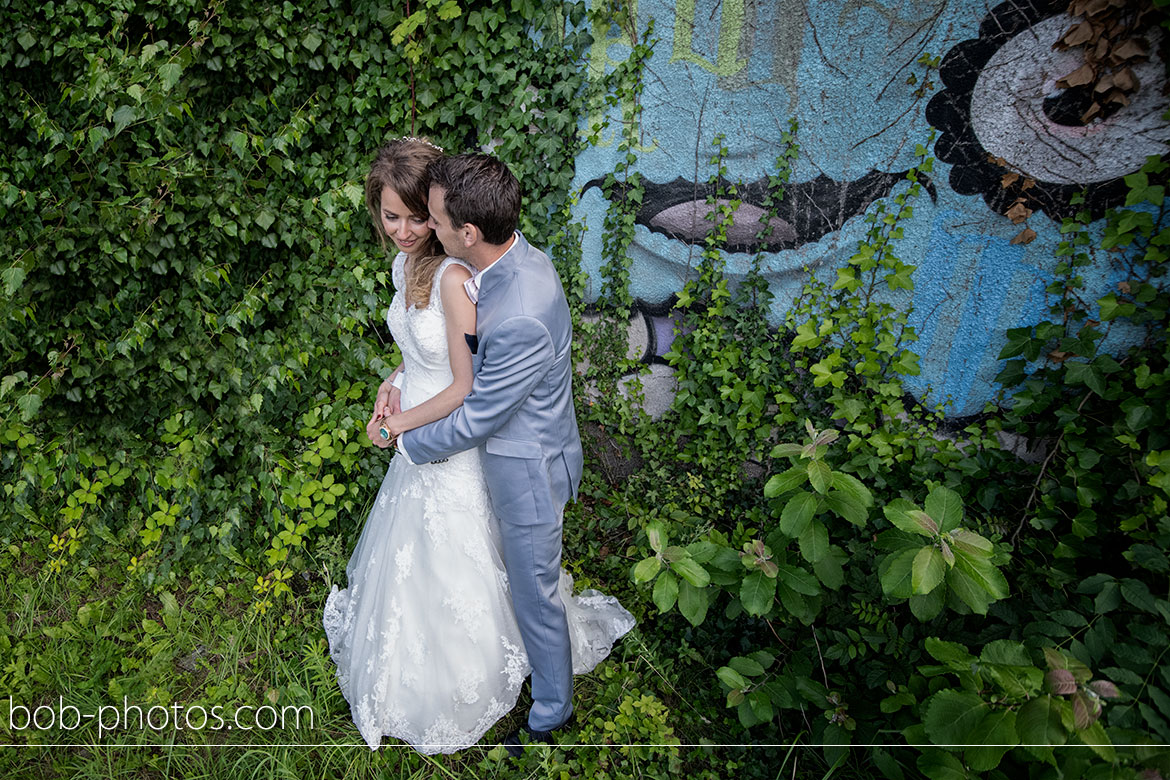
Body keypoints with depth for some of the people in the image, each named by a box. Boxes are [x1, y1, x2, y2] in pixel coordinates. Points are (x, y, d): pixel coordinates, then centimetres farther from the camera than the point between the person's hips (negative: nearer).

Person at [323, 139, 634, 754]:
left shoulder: (453, 277, -29)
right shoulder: (405, 262, -1)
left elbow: (466, 388, -24)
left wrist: (400, 423, -11)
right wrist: (393, 384, -3)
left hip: (454, 448, -8)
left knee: (451, 572, 14)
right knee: (413, 559, 27)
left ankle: (459, 688, 44)